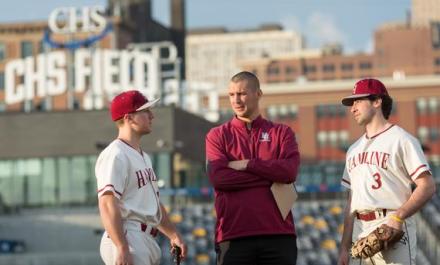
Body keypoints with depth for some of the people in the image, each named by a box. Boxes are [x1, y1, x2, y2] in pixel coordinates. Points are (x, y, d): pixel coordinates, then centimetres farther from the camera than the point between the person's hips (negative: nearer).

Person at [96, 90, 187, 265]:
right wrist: (122, 249, -28)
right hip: (127, 239, -11)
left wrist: (173, 235, 21)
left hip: (146, 240, 11)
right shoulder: (115, 155, -12)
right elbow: (107, 204, -21)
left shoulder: (143, 157, 20)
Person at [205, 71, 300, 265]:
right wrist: (271, 175, -6)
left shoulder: (281, 133, 12)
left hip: (278, 234, 1)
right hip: (233, 237, -1)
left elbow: (289, 171, -6)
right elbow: (218, 177, -7)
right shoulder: (217, 136, 10)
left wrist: (246, 164, -7)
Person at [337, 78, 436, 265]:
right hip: (360, 232, 7)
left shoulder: (401, 140, 0)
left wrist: (398, 217, -20)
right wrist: (344, 247, 15)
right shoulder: (354, 149, 23)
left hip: (393, 229, -7)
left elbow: (427, 186, -8)